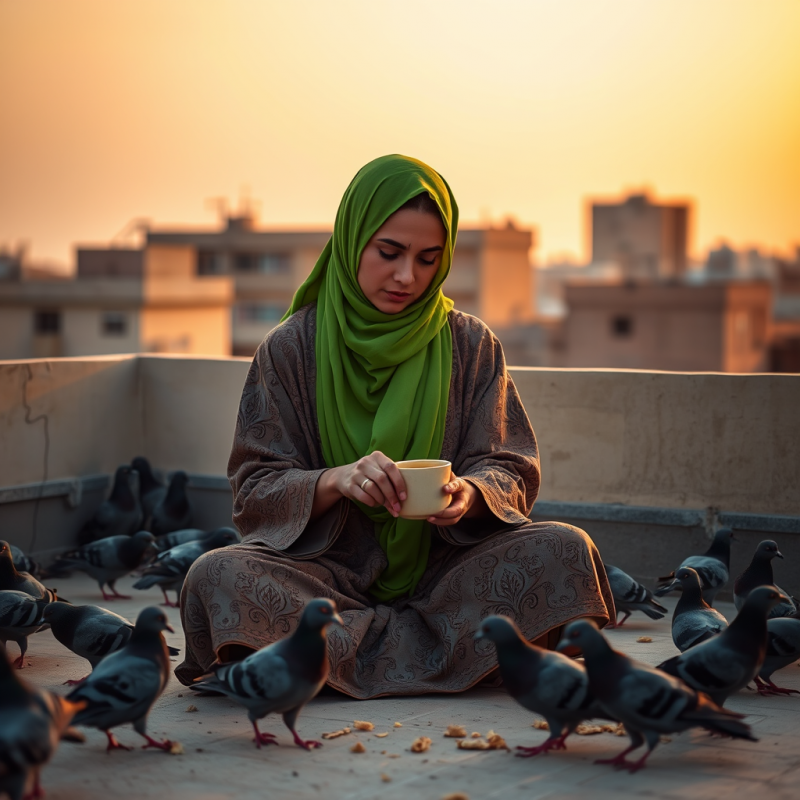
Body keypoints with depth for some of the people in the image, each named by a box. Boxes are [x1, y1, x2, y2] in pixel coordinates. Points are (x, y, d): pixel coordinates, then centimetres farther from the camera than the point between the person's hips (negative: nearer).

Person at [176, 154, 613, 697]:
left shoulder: (472, 345, 6)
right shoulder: (291, 349, 2)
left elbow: (513, 472, 3)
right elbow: (255, 489, -3)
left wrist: (470, 493, -22)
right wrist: (334, 481, -25)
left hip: (441, 568, 1)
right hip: (331, 568, -1)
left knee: (565, 552, -26)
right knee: (215, 576, -31)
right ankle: (461, 650, -24)